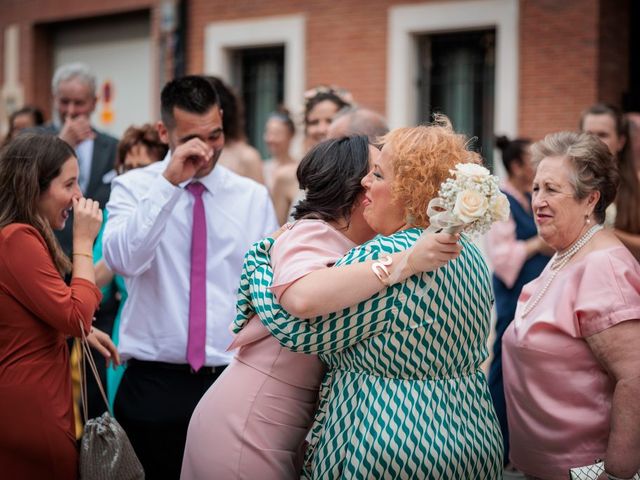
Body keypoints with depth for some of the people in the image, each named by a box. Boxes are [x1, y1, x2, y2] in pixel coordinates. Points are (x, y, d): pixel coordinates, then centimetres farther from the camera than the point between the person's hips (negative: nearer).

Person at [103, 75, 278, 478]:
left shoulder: (253, 197, 6)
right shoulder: (134, 187, 1)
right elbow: (122, 260, -18)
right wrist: (169, 183, -21)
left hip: (234, 381, 2)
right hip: (154, 383, -1)